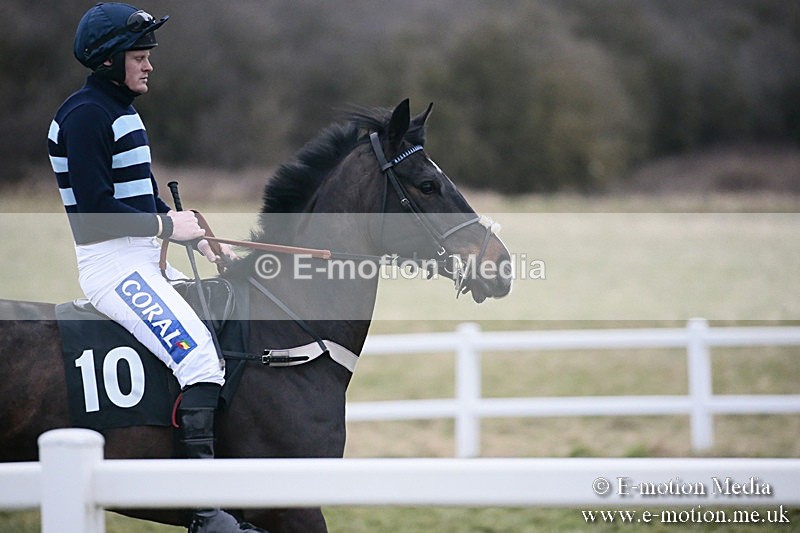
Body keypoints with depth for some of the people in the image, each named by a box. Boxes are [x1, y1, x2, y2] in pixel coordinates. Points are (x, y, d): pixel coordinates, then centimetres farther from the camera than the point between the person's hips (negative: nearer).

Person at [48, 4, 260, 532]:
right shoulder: (86, 114, -12)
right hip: (112, 264, -11)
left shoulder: (122, 111, 19)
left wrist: (199, 237, 11)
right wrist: (167, 225, -15)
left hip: (146, 261, 11)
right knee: (199, 353, -24)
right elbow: (96, 208, -20)